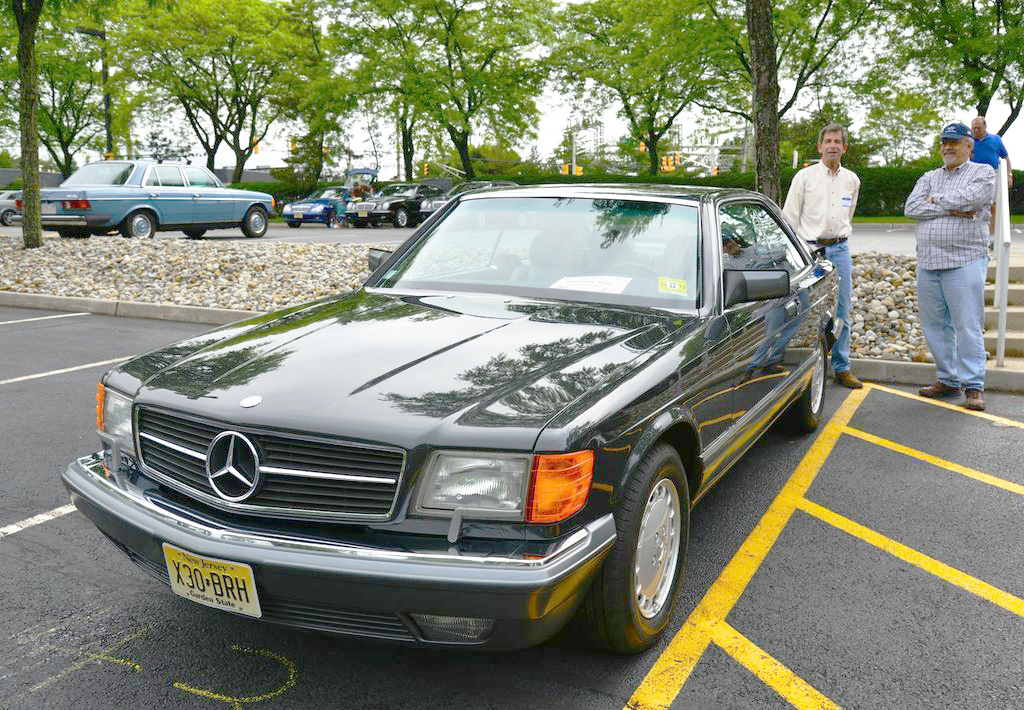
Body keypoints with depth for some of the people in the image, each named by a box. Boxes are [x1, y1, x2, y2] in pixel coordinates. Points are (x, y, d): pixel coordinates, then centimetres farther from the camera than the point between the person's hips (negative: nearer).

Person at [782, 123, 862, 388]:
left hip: (840, 249, 4)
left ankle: (842, 368, 15)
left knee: (841, 313, 5)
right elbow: (789, 217, 0)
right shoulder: (804, 176, 0)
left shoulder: (852, 180, 12)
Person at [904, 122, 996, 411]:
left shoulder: (983, 172, 6)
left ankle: (973, 386, -1)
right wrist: (953, 210, -9)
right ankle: (948, 381, 17)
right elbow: (911, 208, 0)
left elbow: (971, 197, -15)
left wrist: (936, 200, -1)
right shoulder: (929, 178, 18)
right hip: (927, 263, 5)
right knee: (934, 325, 6)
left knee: (968, 326, -7)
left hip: (964, 261, -5)